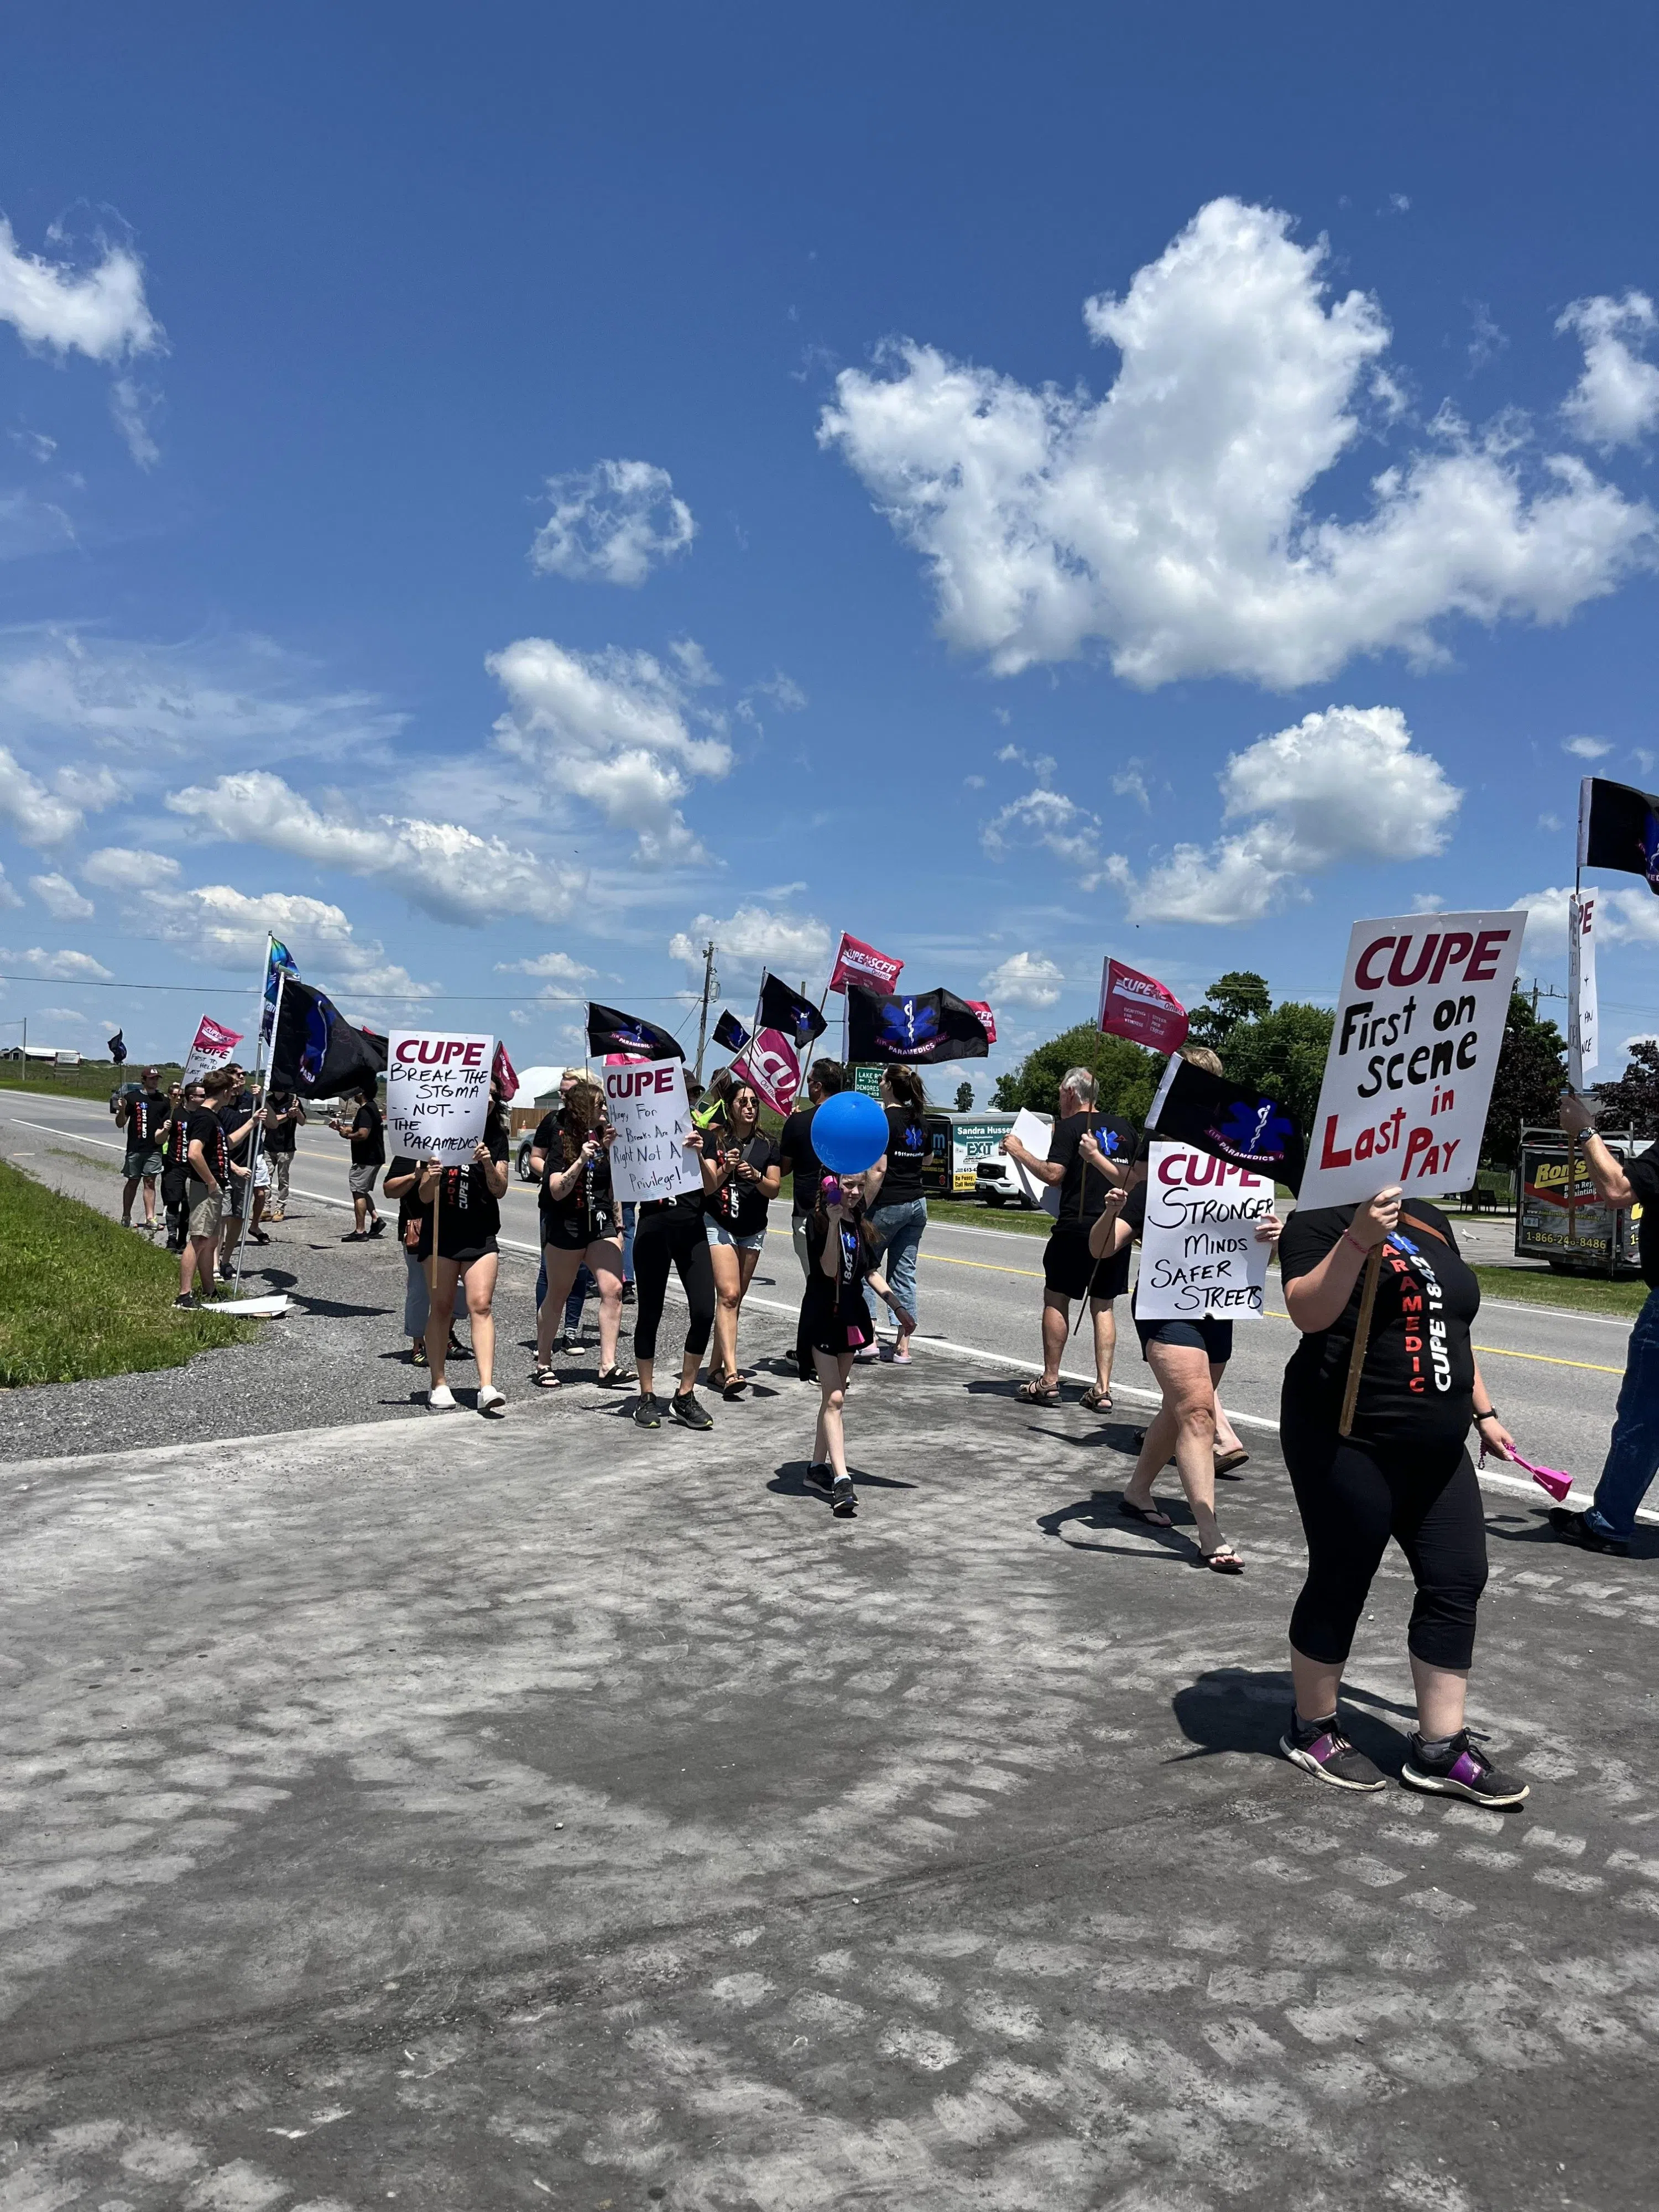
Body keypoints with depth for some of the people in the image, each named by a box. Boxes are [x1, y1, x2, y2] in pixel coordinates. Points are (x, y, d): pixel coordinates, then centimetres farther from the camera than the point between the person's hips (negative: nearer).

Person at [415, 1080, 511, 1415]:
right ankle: (439, 1385, 12)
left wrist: (488, 1164, -20)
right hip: (441, 1233, -1)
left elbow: (500, 1191, -1)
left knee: (481, 1305, -9)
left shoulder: (496, 1138, 6)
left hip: (481, 1235, 1)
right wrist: (431, 1178, -24)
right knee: (442, 1307, 2)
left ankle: (487, 1387, -14)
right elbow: (424, 1197, -2)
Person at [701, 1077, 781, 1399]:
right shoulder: (714, 1139, -4)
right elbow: (707, 1188, -10)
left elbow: (774, 1190, 3)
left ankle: (717, 1367, 17)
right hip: (719, 1224, -4)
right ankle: (731, 1372, -24)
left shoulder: (767, 1145, 7)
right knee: (728, 1295, -17)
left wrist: (756, 1177, -16)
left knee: (735, 1299, 8)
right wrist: (725, 1170, -29)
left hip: (753, 1230, 5)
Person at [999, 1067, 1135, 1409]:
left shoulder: (1069, 1126, -6)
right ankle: (1102, 1389, 4)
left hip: (1076, 1227, -5)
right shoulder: (1123, 1127, 11)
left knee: (1056, 1298, 6)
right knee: (1103, 1306, 9)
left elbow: (1052, 1175, -15)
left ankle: (1049, 1382, 7)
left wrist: (1019, 1152, -3)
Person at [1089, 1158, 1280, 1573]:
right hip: (1166, 1310, -6)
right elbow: (1102, 1249, -8)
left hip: (1217, 1312, 6)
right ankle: (1210, 1538, -19)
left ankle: (1136, 1493, 38)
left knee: (1180, 1411, 18)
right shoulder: (1152, 1190, -5)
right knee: (1197, 1410, -17)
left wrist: (1274, 1233, -18)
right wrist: (1111, 1212, -29)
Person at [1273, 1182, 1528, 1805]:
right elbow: (1309, 1313, -24)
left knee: (1458, 1583, 6)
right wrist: (1359, 1238, -34)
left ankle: (1439, 1748, 18)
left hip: (1437, 1450, 8)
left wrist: (1483, 1411, 21)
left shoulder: (1430, 1221, 15)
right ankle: (1312, 1729, 23)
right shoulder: (1322, 1218, -9)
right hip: (1348, 1445, -7)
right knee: (1341, 1583, 4)